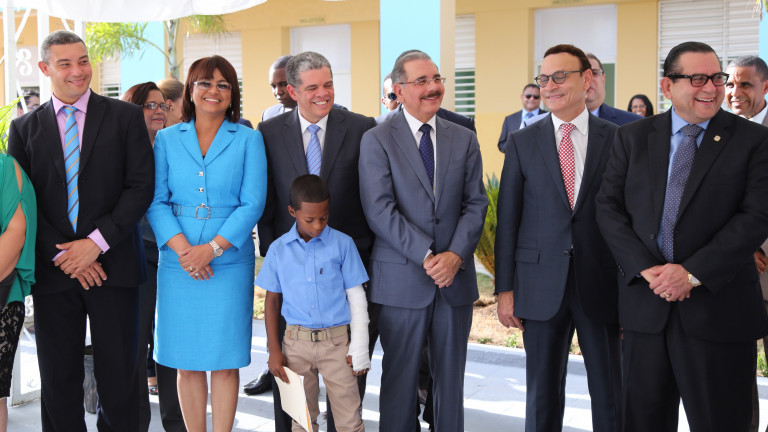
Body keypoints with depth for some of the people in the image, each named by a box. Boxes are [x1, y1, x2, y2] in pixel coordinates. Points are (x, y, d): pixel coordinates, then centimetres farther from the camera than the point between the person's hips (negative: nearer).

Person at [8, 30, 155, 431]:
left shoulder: (125, 117, 4)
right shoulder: (24, 127, 9)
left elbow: (141, 186, -3)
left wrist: (96, 243, -11)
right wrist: (61, 253, -7)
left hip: (111, 264, -2)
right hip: (53, 270, 2)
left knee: (118, 375, 3)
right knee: (58, 379, 8)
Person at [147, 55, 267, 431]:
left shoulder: (248, 139, 5)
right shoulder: (167, 139, 10)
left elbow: (253, 203, -3)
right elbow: (156, 201, 2)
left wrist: (211, 249, -14)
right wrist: (183, 249, -13)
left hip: (229, 262, -1)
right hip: (178, 263, 2)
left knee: (225, 363, 2)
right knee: (187, 363, 6)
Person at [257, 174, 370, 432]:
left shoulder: (342, 244, -4)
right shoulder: (279, 249, 1)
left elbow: (356, 297, 1)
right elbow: (272, 299, 9)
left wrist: (359, 348, -1)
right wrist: (274, 350, 5)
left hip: (337, 341, -1)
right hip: (297, 343, 2)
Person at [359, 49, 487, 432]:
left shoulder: (464, 139, 10)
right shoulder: (377, 140, -2)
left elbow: (475, 203, 4)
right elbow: (380, 210, -11)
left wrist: (456, 255, -11)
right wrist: (426, 256, -17)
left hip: (455, 277, 3)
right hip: (402, 279, -3)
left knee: (451, 377, 12)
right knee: (400, 376, 6)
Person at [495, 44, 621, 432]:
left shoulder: (618, 139, 2)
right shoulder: (522, 142, 5)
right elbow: (507, 218, 4)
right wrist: (505, 289, 0)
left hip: (602, 286, 0)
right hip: (542, 286, 1)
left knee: (610, 396, 7)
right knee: (543, 394, 11)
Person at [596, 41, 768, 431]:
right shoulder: (632, 137, 7)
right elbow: (609, 208, 2)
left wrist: (694, 273, -16)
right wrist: (644, 267, -12)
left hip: (719, 306, -2)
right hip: (644, 303, 2)